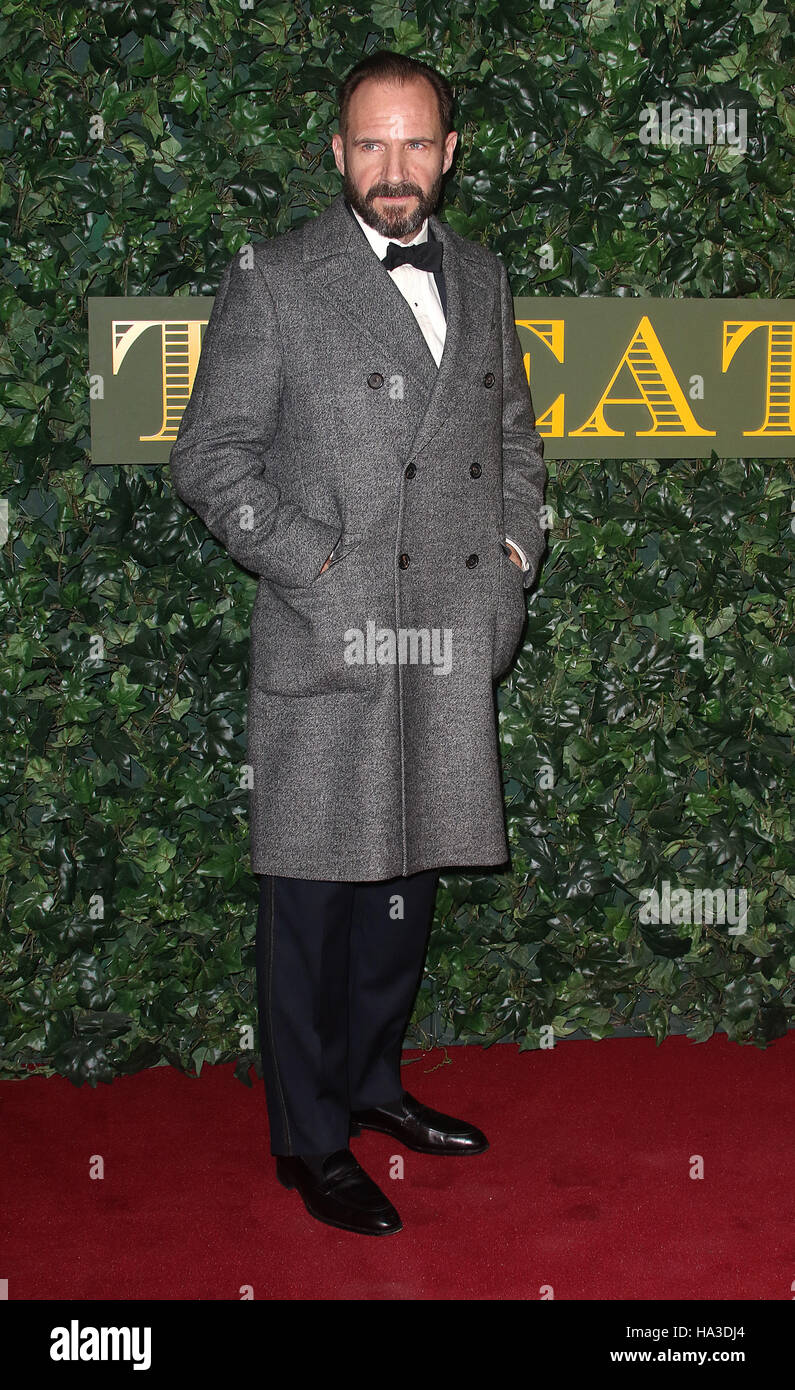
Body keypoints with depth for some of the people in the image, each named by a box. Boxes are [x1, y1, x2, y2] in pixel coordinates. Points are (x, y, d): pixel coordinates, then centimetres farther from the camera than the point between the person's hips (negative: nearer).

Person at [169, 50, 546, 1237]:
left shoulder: (482, 279, 13)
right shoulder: (274, 280, -4)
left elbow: (514, 432, 24)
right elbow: (210, 454, -6)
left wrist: (517, 545, 9)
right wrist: (313, 564, -14)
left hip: (454, 645, 6)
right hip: (328, 646, -5)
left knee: (409, 876, 16)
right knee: (315, 898, 2)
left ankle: (370, 1082, 35)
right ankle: (311, 1141, 16)